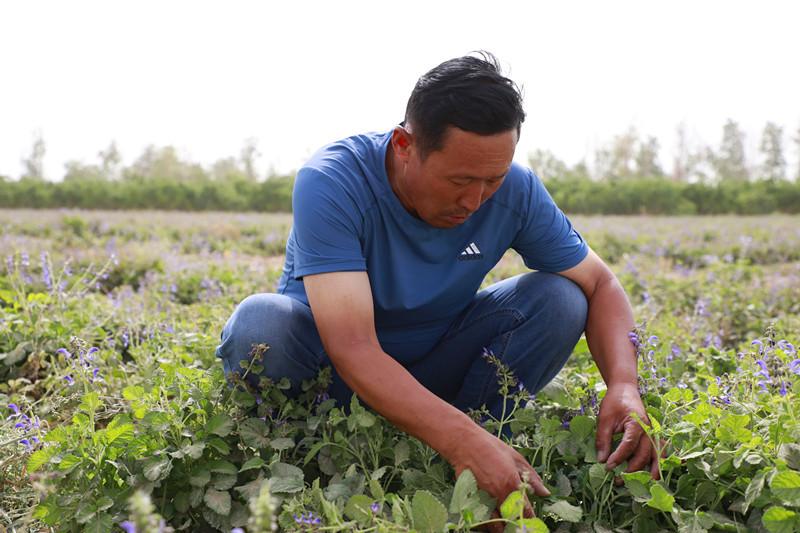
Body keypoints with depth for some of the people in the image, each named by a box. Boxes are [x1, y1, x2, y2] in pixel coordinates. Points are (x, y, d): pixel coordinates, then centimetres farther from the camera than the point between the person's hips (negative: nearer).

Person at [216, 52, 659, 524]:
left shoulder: (514, 189, -18)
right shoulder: (331, 183, -31)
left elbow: (600, 284, -8)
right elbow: (352, 348, -40)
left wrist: (624, 385, -29)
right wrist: (462, 438, -52)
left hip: (434, 369, 4)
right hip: (336, 372, -3)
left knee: (558, 300, -18)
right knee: (260, 323, -36)